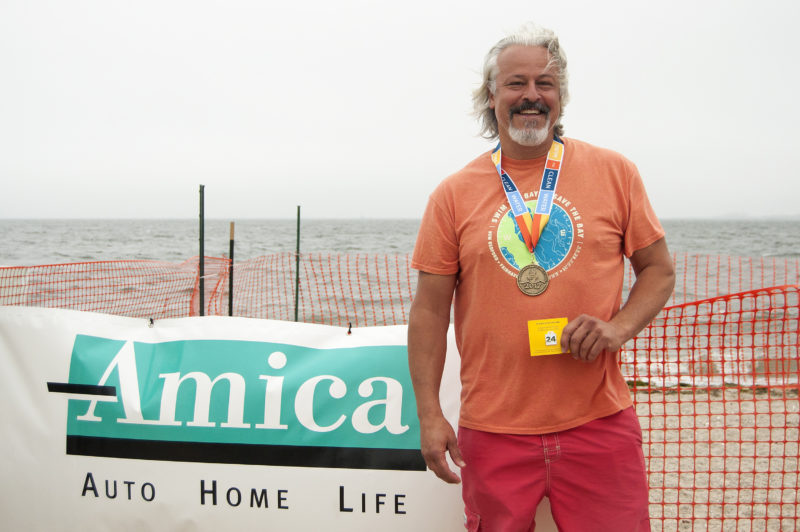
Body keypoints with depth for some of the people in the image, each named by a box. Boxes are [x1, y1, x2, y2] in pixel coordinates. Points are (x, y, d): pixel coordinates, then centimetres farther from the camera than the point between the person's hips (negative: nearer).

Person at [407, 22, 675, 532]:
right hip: (492, 432, 0)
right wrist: (429, 414, -2)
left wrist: (619, 327, -10)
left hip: (600, 424, 0)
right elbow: (430, 310, 3)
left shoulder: (614, 173, 4)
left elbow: (659, 269, 10)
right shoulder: (453, 194, 2)